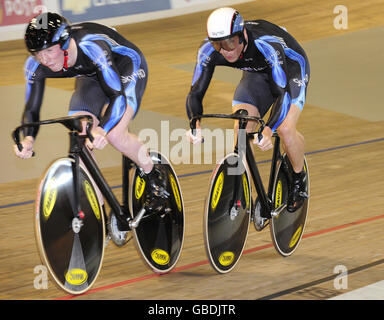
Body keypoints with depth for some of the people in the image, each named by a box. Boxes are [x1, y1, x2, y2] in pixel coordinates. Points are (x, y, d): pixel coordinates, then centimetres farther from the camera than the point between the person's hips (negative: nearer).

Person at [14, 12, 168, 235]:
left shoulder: (91, 46, -41)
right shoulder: (36, 66, -24)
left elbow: (118, 96, -46)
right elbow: (32, 109, -18)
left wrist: (102, 130, -62)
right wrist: (28, 139, -40)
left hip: (126, 68, -6)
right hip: (92, 76, 6)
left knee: (115, 135, -27)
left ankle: (154, 174, 2)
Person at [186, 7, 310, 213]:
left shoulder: (268, 44, -42)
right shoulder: (209, 50, -29)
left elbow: (283, 92, -46)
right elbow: (196, 93, -27)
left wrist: (269, 130, -59)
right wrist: (195, 124, -47)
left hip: (290, 70, -4)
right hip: (256, 73, 4)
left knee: (285, 129, -23)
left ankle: (299, 178, 4)